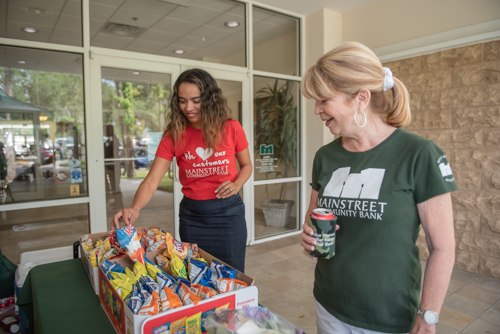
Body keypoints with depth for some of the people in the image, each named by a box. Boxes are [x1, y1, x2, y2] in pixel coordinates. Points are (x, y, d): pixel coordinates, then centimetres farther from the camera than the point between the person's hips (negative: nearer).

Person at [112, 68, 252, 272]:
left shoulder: (231, 129, -7)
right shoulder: (174, 136, -5)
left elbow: (246, 165, 8)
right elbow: (152, 181, -12)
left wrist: (236, 184, -12)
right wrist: (135, 208, -30)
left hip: (228, 212, -1)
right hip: (192, 215, 1)